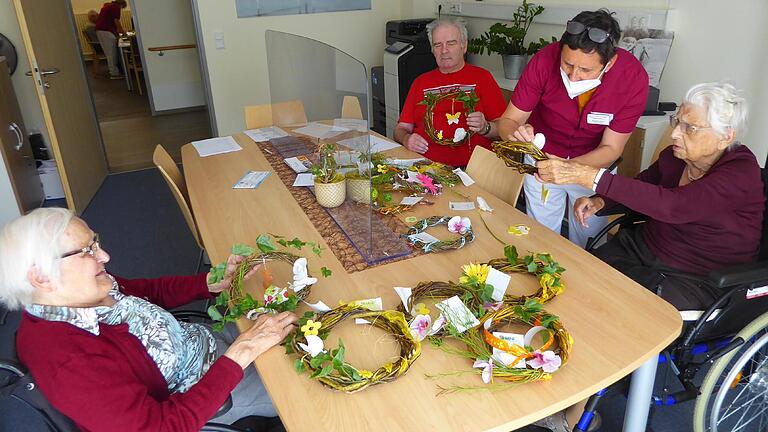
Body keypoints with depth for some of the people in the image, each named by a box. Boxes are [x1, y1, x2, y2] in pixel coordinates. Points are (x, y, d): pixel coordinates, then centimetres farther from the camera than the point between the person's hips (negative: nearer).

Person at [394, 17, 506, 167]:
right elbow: (401, 128, 17)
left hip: (469, 166, -2)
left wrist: (485, 128, -14)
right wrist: (406, 139, -5)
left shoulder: (481, 77, 13)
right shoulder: (421, 82, 23)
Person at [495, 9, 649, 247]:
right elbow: (508, 120, -19)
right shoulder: (544, 61, -26)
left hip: (594, 163, 0)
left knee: (589, 239, 12)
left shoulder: (634, 77, -26)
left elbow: (611, 148, -21)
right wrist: (515, 133, -44)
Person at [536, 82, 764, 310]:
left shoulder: (741, 174, -22)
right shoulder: (675, 155, -2)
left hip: (695, 281, -6)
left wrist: (589, 176, -45)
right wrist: (599, 201, -7)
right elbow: (641, 184, 16)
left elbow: (672, 205, -38)